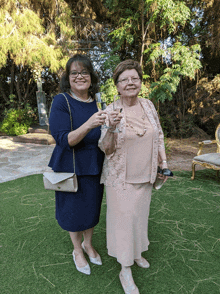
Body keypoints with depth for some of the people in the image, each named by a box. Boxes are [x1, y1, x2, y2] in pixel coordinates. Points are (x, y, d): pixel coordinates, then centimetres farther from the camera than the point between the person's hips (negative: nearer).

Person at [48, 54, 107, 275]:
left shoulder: (95, 102, 3)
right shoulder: (61, 101, -14)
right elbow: (64, 140, -23)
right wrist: (88, 124, -36)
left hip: (94, 166, 5)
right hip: (72, 168, -5)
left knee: (92, 206, 18)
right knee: (74, 209, 12)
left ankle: (88, 244, 45)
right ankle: (77, 250, 39)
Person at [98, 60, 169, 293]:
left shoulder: (148, 106, 0)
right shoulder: (110, 112, -12)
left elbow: (158, 137, 10)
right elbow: (106, 149, -12)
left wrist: (164, 163, 7)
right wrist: (111, 128, -30)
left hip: (144, 176, 5)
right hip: (121, 177, -4)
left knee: (140, 214, 19)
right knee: (123, 217, 4)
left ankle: (136, 252, 45)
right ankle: (125, 270, 24)